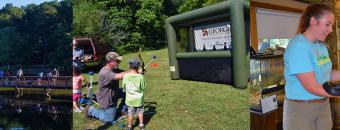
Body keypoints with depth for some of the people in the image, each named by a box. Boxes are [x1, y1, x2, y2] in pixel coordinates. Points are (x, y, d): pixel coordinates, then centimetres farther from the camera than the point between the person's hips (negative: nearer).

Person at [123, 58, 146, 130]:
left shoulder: (125, 76, -13)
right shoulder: (140, 76, -17)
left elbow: (124, 87, -1)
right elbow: (143, 87, -8)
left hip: (130, 99, 1)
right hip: (139, 99, -1)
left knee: (130, 113, 15)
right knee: (140, 112, 18)